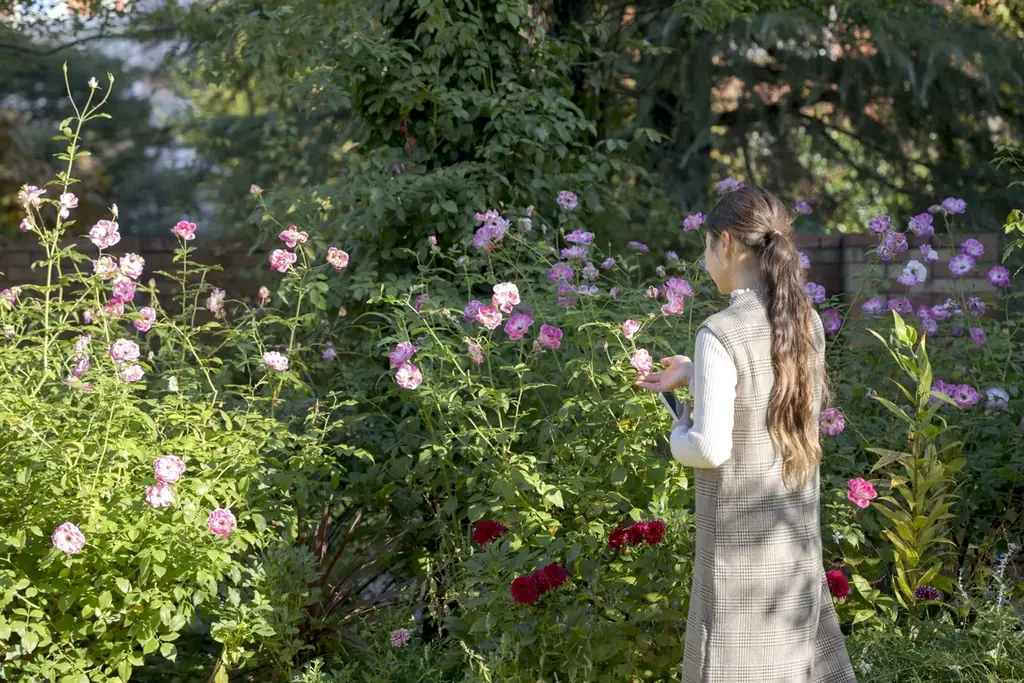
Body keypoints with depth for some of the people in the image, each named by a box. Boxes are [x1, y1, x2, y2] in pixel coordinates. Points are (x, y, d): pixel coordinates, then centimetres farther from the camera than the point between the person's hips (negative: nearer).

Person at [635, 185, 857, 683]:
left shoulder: (721, 335, -21)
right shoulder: (806, 323, 0)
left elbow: (711, 448, -22)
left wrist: (680, 435, 0)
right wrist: (692, 375, 21)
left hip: (741, 534, -6)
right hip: (796, 528, 6)